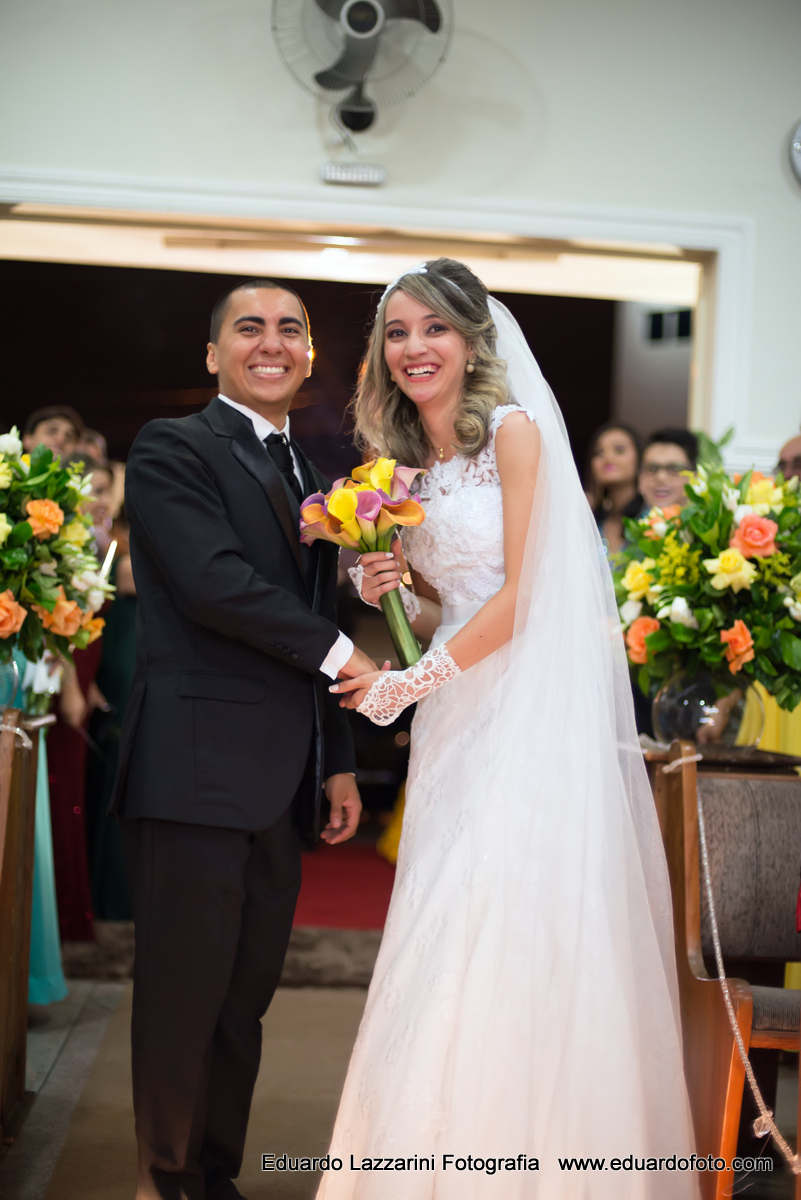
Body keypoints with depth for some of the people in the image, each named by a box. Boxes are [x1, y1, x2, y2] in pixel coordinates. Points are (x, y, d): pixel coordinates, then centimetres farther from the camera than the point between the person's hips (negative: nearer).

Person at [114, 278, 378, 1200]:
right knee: (183, 998, 2)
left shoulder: (311, 474, 20)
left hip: (280, 785, 7)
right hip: (196, 775, -7)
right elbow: (212, 579, -17)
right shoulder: (173, 449, -3)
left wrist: (339, 761, 17)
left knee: (245, 1000, 13)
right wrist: (337, 652, -10)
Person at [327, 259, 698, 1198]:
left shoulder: (514, 432, -4)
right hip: (454, 714, 6)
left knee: (512, 927, -9)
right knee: (445, 939, 2)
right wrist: (383, 592, -1)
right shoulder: (406, 468, 16)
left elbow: (520, 595, -9)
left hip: (530, 706, -6)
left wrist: (411, 682, -8)